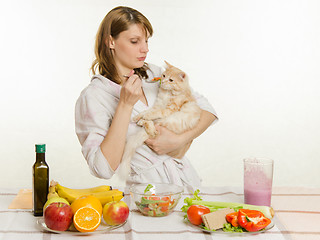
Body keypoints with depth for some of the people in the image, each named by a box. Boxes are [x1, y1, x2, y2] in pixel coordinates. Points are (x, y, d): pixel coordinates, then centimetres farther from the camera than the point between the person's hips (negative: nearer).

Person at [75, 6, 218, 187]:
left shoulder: (154, 74, 10)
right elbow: (103, 169, -18)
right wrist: (125, 104, -20)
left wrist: (179, 140, -8)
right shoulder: (92, 97, -8)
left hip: (187, 180, 5)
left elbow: (208, 110, 10)